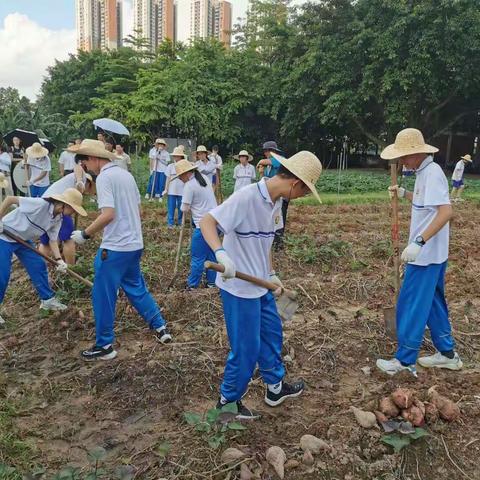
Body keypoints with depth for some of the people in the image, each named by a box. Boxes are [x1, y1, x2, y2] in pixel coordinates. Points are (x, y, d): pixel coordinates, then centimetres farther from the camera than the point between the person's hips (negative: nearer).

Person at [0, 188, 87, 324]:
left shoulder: (58, 219, -7)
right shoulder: (40, 204, -32)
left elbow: (53, 239, -2)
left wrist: (59, 260, -15)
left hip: (22, 239, 8)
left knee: (38, 266, 7)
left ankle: (47, 299, 21)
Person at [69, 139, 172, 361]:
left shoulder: (104, 177, -14)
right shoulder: (126, 174, 11)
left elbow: (108, 214, -24)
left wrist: (84, 234, -14)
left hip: (115, 248, -9)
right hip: (134, 244, 9)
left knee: (103, 296, 4)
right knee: (136, 288, 22)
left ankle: (104, 346, 15)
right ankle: (160, 328, 27)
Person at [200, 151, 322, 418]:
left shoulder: (276, 202, 3)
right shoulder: (246, 197, -24)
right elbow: (207, 222, -27)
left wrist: (272, 274, 16)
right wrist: (221, 253, -42)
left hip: (261, 284, 9)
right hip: (239, 287, -9)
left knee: (272, 334, 22)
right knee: (247, 348, 4)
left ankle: (276, 387, 43)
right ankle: (228, 401, 27)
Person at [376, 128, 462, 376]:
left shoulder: (432, 173, -20)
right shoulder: (424, 172, 10)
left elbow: (446, 211, -30)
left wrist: (419, 242, -34)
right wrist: (404, 194, 10)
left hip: (426, 253, -10)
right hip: (432, 253, 10)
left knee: (412, 306, -1)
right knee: (432, 302, 18)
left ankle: (405, 361, 11)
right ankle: (447, 353, 31)